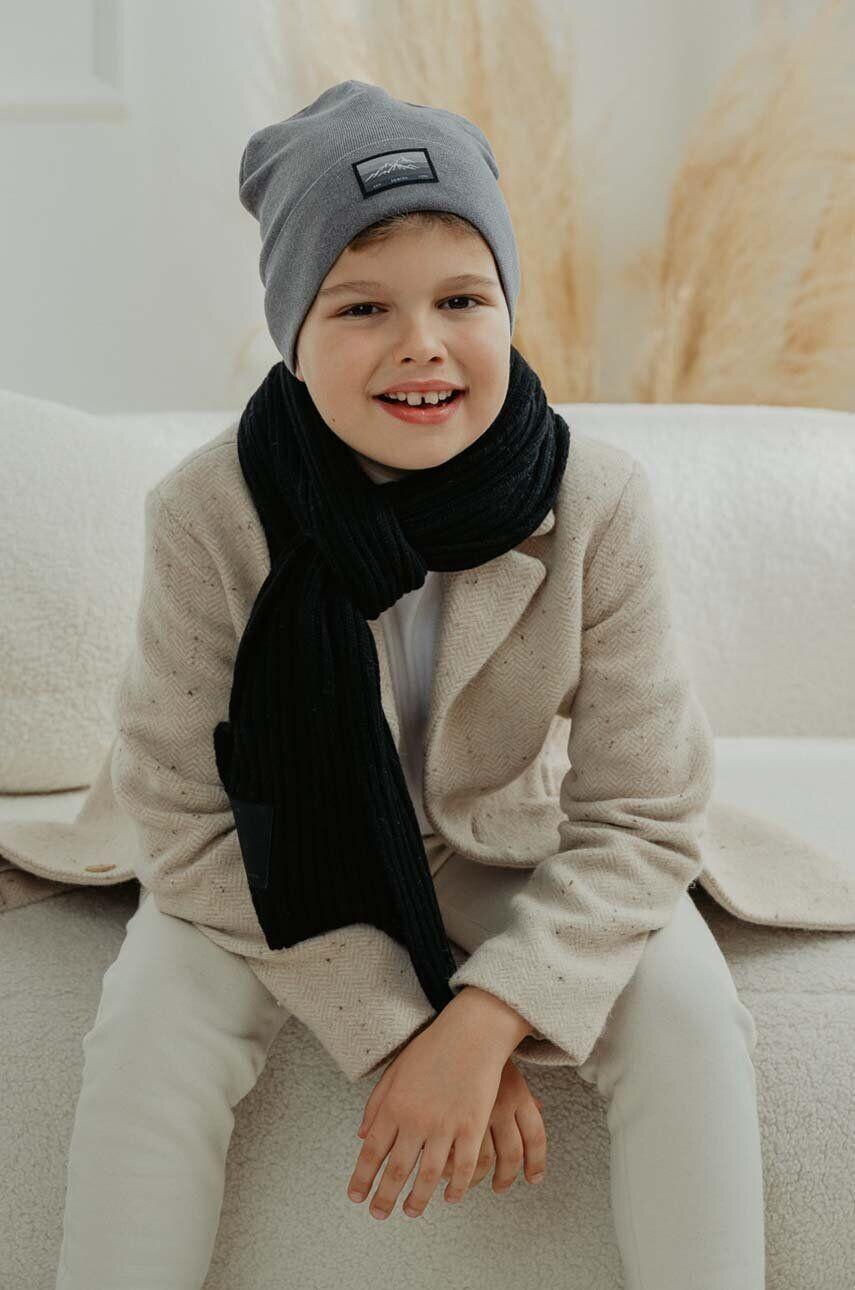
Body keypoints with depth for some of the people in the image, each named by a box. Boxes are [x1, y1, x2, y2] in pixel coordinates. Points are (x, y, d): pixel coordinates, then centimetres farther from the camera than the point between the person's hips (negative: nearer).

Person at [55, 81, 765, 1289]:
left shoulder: (596, 506, -22)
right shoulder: (209, 514, -24)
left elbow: (642, 814, -17)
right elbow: (185, 818, -19)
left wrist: (484, 1019, -32)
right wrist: (407, 1028, -24)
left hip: (494, 854, 1)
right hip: (271, 867, 0)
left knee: (688, 1008, -21)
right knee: (150, 1030, -26)